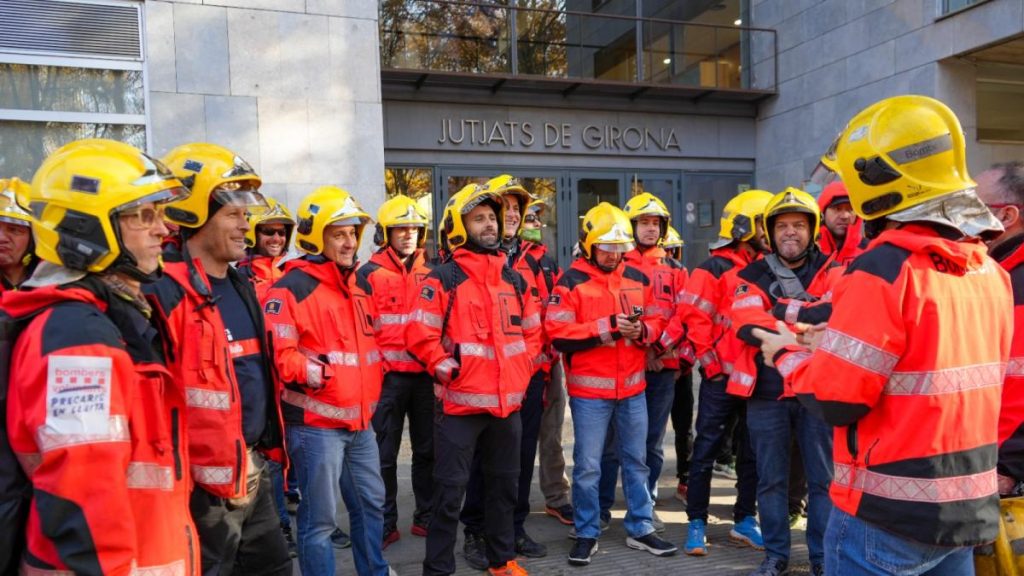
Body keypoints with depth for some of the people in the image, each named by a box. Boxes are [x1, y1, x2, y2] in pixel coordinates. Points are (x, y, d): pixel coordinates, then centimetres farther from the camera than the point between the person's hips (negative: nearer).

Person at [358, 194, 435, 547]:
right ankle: (385, 524, 16)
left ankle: (426, 517, 25)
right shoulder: (369, 274, -2)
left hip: (425, 375, 4)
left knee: (427, 450, 12)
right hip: (387, 376, -4)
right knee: (384, 455, 4)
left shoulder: (431, 273, 10)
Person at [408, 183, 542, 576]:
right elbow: (419, 335, -10)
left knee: (504, 484, 18)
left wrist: (521, 370, 7)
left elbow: (532, 332, 19)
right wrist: (447, 369, -13)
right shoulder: (443, 279, -6)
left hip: (508, 402, 6)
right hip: (459, 401, -6)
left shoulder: (514, 280, 12)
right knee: (450, 490, 1)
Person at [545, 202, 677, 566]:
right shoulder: (571, 282, -8)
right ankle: (587, 534, 19)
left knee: (636, 461, 15)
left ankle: (640, 529, 29)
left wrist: (641, 331, -13)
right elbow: (558, 335, -17)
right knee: (588, 466, 3)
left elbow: (657, 322, 11)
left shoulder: (639, 279, 8)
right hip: (589, 391, -5)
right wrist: (607, 327, -21)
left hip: (633, 388, 5)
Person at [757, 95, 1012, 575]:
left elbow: (835, 400, -20)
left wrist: (789, 355, -2)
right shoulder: (989, 269, 5)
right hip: (969, 507, 8)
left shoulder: (884, 270, -20)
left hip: (889, 514, -7)